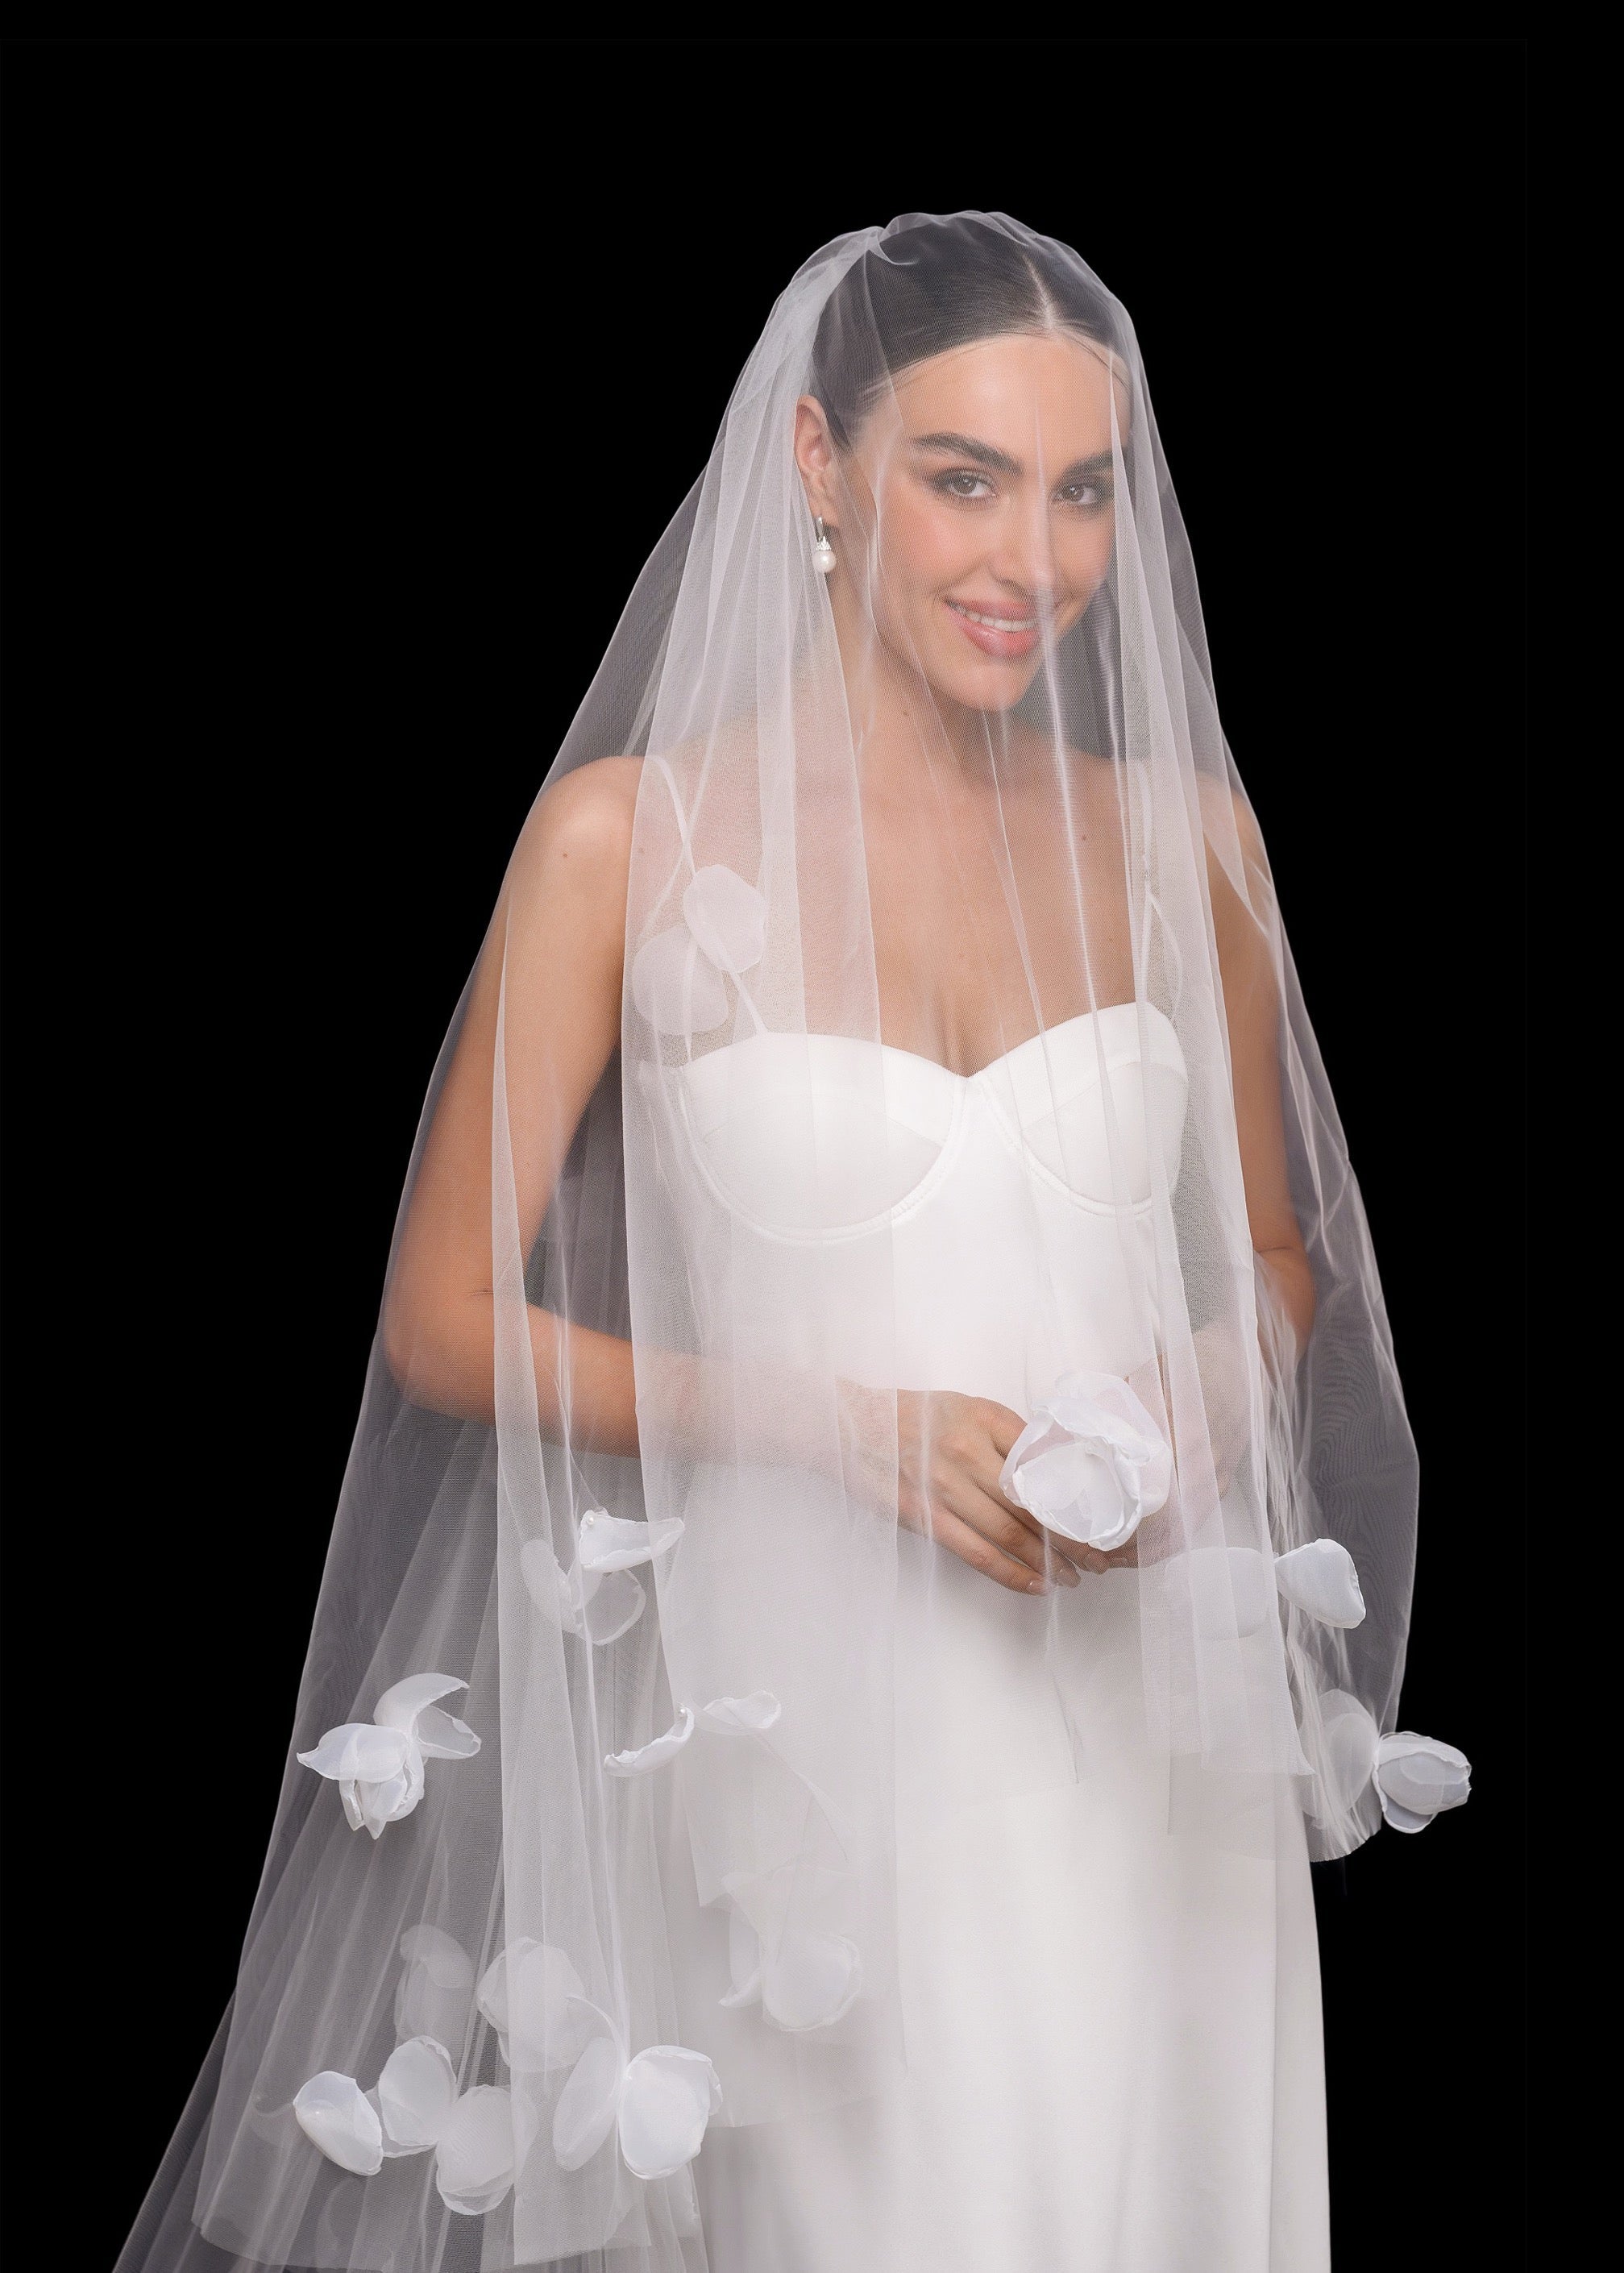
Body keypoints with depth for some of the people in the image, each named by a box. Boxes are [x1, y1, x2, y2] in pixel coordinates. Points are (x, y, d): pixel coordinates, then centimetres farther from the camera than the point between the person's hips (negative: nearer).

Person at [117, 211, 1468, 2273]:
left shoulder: (1179, 830, 4)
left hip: (1147, 1734, 3)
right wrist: (844, 1422, -15)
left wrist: (1195, 1408, -6)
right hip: (809, 1730, -3)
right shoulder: (634, 832, -6)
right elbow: (444, 1324, -4)